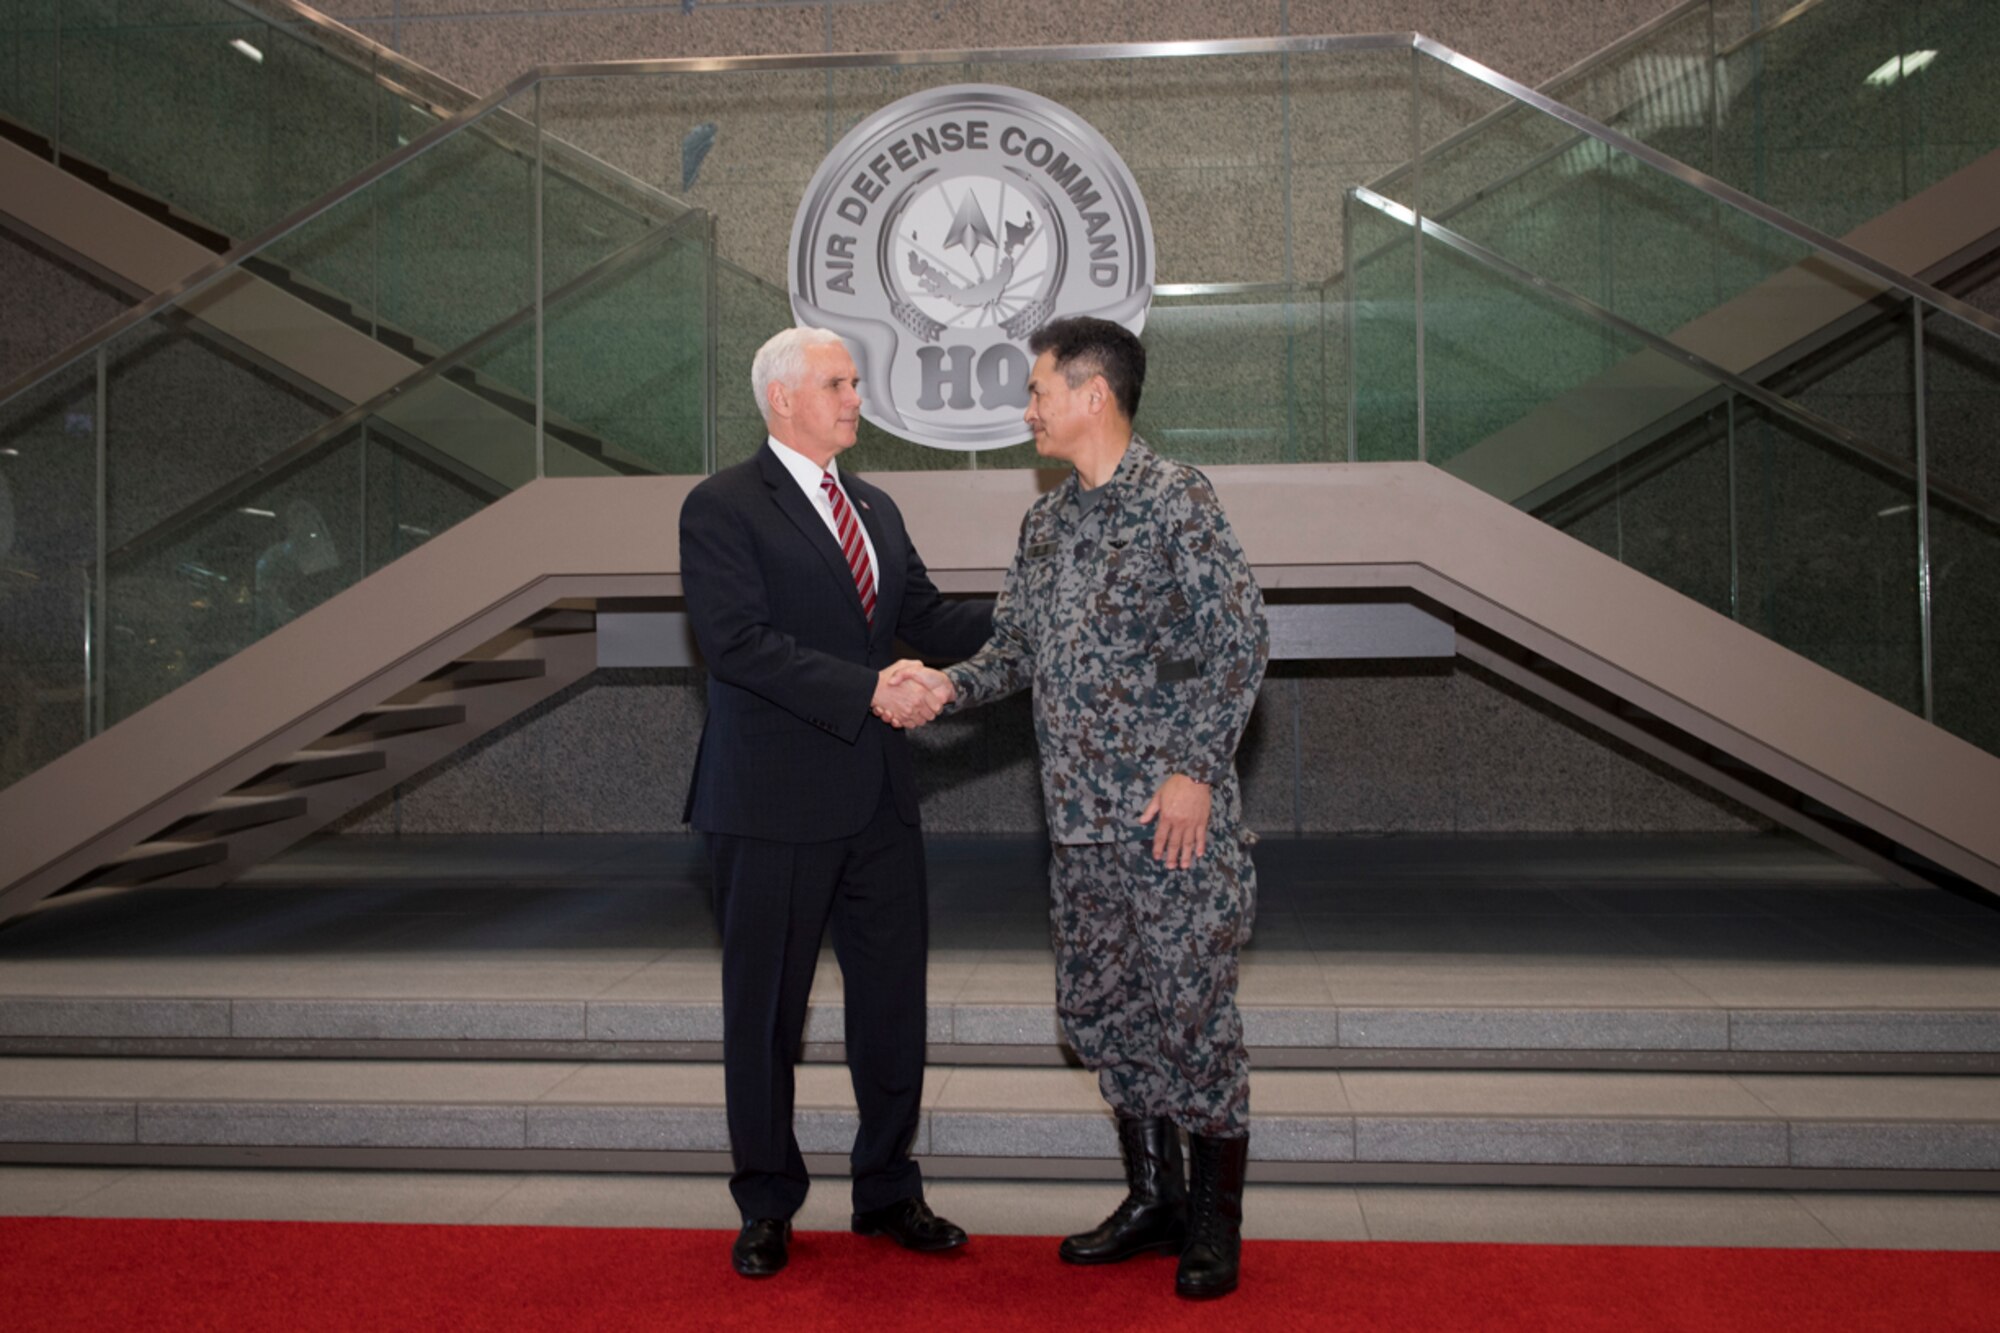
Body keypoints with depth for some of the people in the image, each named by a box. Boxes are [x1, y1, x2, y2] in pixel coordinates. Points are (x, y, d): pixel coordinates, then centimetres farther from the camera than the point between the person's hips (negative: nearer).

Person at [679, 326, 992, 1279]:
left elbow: (929, 620, 11)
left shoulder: (875, 507, 15)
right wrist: (866, 690, -23)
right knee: (764, 1011, 7)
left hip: (877, 798, 7)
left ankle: (888, 1191, 29)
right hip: (775, 804, -6)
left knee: (894, 999, 12)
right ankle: (767, 1207, 25)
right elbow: (739, 643, -18)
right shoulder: (723, 508, -8)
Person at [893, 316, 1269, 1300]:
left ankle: (1216, 1224, 17)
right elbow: (1016, 644, 16)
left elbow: (1241, 639, -12)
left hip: (1176, 810, -7)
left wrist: (1196, 771, -16)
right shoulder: (1044, 522, 14)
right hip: (1081, 816, 7)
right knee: (1099, 1005, 12)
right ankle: (1154, 1199, 29)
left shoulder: (1175, 497, -8)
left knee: (1193, 1010, 0)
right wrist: (951, 685, -4)